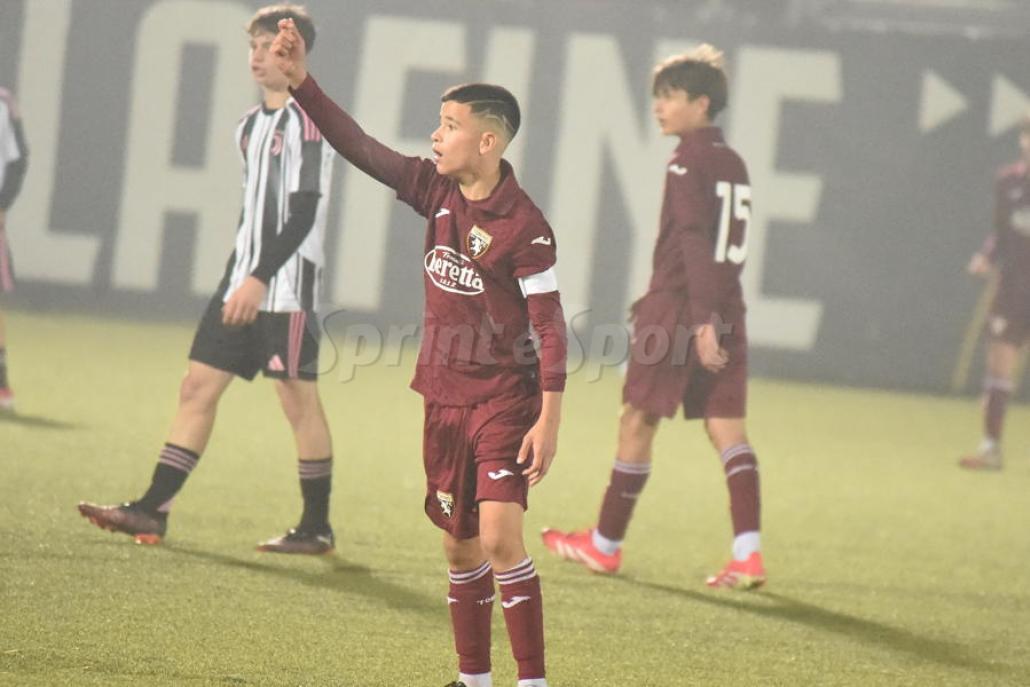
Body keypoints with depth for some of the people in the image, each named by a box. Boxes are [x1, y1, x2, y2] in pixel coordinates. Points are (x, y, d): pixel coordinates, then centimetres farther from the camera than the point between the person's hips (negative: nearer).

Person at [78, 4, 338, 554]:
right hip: (244, 282, 8)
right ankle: (152, 512, 5)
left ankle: (316, 528, 6)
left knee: (298, 396, -3)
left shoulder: (308, 121, -10)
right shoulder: (251, 124, 16)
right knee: (198, 386, 4)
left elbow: (303, 213, -17)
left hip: (287, 284, -8)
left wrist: (260, 280, -22)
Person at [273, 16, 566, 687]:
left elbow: (550, 326, -15)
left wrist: (549, 419, -17)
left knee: (500, 537, -16)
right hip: (445, 398, 7)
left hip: (504, 401, -7)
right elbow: (359, 146, 4)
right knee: (460, 545, 12)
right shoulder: (436, 191, 2)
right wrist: (301, 81, -5)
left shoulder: (524, 225, -16)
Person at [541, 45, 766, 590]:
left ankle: (606, 544, 14)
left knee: (638, 419, 4)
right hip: (725, 312, 7)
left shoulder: (688, 163, -10)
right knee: (727, 427, 2)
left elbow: (693, 242, -20)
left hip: (678, 307, -7)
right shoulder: (734, 165, 15)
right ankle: (748, 554, -9)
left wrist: (700, 320, -25)